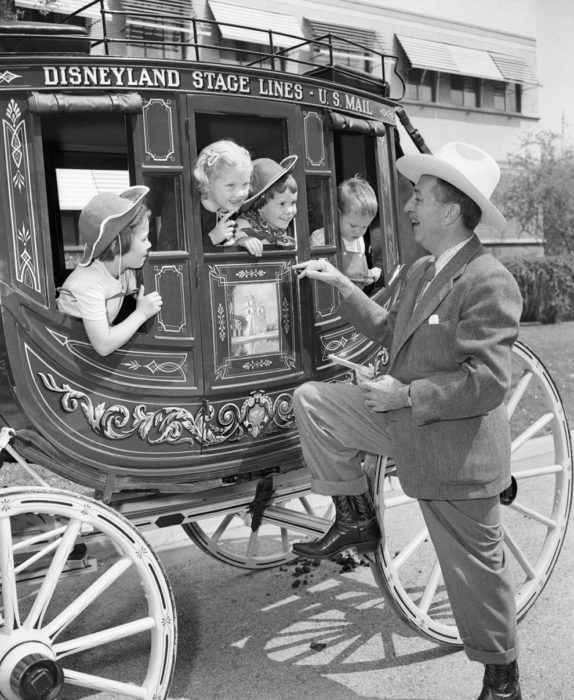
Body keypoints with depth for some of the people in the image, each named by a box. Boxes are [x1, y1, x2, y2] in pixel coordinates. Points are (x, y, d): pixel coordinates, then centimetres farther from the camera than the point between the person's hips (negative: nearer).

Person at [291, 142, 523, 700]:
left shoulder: (489, 283, -22)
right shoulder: (420, 271, 7)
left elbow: (486, 381, -26)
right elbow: (391, 331, 16)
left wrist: (407, 394, -23)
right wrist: (342, 286, 10)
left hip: (455, 447, -8)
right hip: (401, 417, 8)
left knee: (474, 568, 7)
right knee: (311, 400, 2)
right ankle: (355, 520, 13)